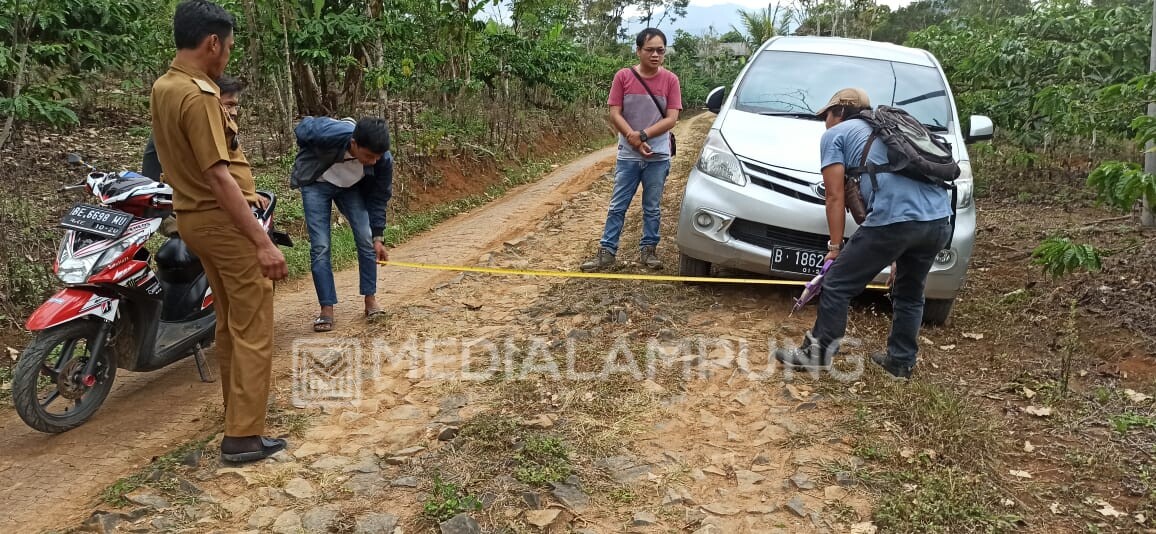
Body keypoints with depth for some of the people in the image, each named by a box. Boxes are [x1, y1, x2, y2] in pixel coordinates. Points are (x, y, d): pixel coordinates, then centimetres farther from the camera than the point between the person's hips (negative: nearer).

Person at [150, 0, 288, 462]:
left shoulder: (162, 88, 9)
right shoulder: (199, 97, -21)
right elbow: (219, 178, -26)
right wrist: (263, 242, -26)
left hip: (193, 217, 10)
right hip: (224, 220, -10)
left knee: (228, 322, 21)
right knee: (253, 330, -2)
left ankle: (237, 405, 34)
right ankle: (242, 437, 2)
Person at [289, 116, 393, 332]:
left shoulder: (383, 159, -30)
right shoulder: (326, 133, -40)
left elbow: (379, 197, -13)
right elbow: (302, 128, -14)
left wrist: (378, 237, -12)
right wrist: (306, 158, 3)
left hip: (351, 187, 2)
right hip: (317, 184, -2)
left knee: (366, 239, -7)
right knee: (320, 247, -9)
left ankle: (370, 300, 7)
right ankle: (327, 309, -2)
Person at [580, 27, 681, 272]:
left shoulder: (670, 80, -2)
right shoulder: (623, 77, -3)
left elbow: (671, 118, -6)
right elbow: (615, 114, -5)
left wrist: (643, 135, -16)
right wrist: (635, 140, -15)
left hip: (658, 156, 0)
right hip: (628, 155, 0)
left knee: (652, 208, 10)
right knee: (617, 206, 4)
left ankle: (648, 249, 22)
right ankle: (607, 251, 10)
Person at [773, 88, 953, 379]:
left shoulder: (836, 134, 14)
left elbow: (835, 197, 6)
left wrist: (835, 249, 9)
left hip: (895, 219, -8)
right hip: (941, 220, 8)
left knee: (837, 285, 8)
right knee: (910, 294, 26)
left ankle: (818, 352, 17)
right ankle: (901, 361, 33)